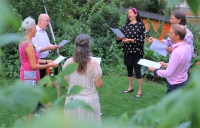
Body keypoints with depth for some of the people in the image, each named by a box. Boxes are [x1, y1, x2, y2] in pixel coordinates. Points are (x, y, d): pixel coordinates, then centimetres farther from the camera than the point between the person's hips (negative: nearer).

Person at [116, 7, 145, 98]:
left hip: (137, 51, -5)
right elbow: (121, 37, 8)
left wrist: (130, 40, -21)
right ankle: (130, 87, 29)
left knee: (137, 70, 0)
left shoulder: (140, 24, -5)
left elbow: (142, 39, -12)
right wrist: (119, 38, -15)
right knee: (129, 70, 14)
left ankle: (140, 90, 11)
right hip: (127, 51, 5)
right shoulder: (126, 25, 8)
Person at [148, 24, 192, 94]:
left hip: (175, 86, -8)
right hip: (184, 81, 8)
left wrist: (155, 70, -11)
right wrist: (167, 64, 11)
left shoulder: (177, 52, -30)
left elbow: (168, 74, -26)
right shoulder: (187, 47, -3)